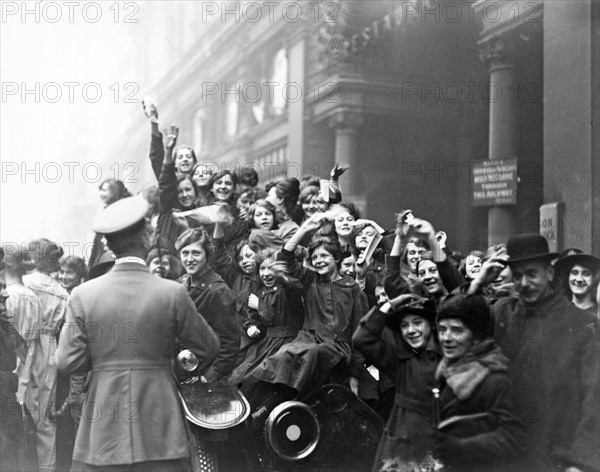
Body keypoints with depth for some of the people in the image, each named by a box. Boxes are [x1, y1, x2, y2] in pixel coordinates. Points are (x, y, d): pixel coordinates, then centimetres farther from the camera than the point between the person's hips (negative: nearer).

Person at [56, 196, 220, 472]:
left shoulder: (83, 295, -4)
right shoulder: (173, 293, -6)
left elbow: (67, 363, -5)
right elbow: (208, 348, 4)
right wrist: (200, 366, 26)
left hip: (101, 436, 1)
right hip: (158, 431, -1)